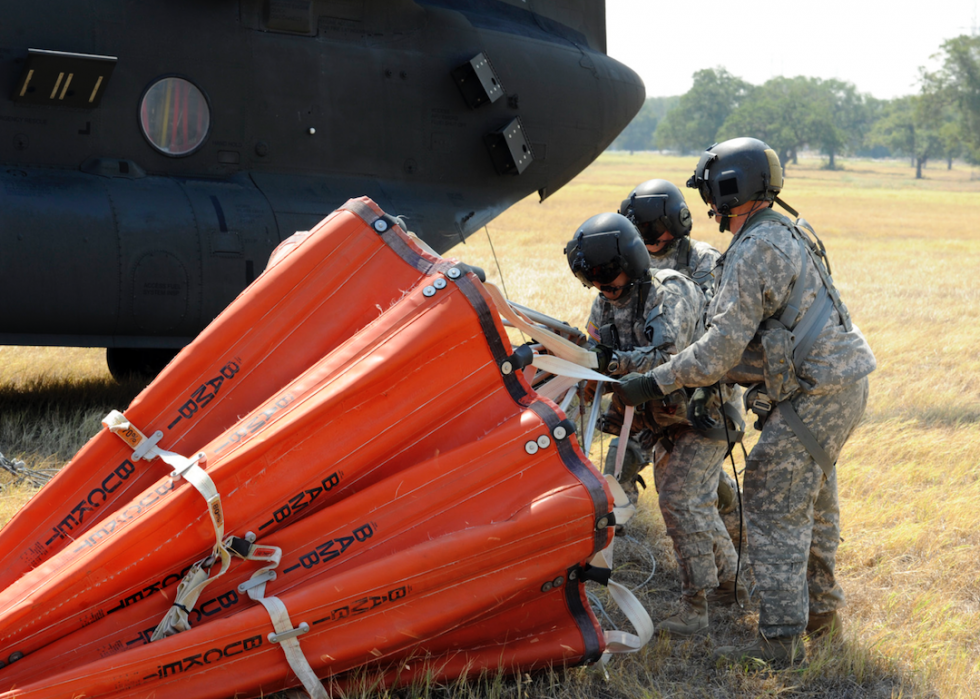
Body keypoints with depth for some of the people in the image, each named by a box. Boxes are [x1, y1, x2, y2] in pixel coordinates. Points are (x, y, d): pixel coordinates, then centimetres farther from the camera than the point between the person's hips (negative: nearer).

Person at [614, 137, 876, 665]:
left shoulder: (754, 250, -18)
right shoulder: (787, 232, 14)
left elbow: (722, 348, -21)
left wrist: (655, 383, -16)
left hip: (815, 395, -10)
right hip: (842, 384, 10)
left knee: (773, 509, -7)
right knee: (811, 504, 22)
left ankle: (781, 638, -5)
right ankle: (821, 610, 35)